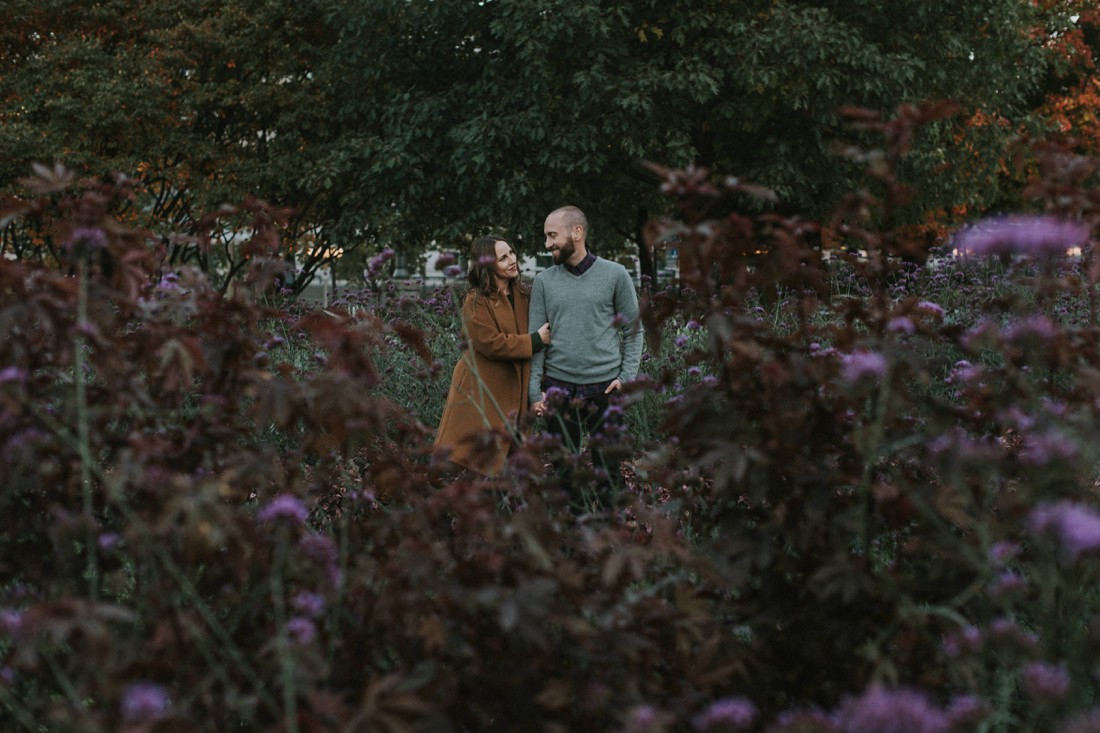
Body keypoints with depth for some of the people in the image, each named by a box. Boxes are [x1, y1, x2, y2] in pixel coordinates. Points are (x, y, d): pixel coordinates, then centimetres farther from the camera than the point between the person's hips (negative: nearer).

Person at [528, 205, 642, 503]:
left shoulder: (615, 275, 1)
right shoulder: (544, 281, 6)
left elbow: (633, 330, 5)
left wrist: (627, 376, -6)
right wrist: (534, 391, -3)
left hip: (605, 388, -2)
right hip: (559, 387, 2)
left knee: (608, 469, 5)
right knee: (563, 471, 8)